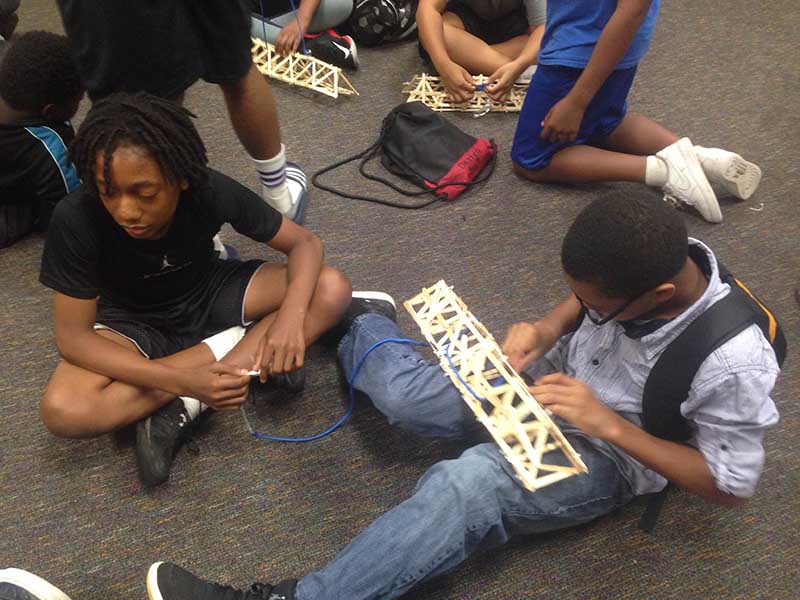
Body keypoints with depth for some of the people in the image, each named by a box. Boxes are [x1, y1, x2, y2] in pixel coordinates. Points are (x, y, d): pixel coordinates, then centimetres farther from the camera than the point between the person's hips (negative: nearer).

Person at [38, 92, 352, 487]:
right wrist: (183, 379, -37)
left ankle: (181, 411, -22)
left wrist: (291, 315, -37)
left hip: (209, 295, 2)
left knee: (332, 290, -22)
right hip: (134, 323, -1)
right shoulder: (76, 219, -30)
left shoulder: (211, 191, -27)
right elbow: (73, 336, -24)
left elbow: (304, 242, -17)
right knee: (63, 411, -31)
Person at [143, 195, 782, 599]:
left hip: (609, 454, -4)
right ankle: (365, 326, 24)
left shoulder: (732, 365, -32)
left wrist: (610, 425, -27)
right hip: (554, 379, 5)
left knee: (467, 485, -35)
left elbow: (732, 486, -18)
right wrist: (546, 329, -15)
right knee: (402, 394, -15)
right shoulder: (654, 253, -18)